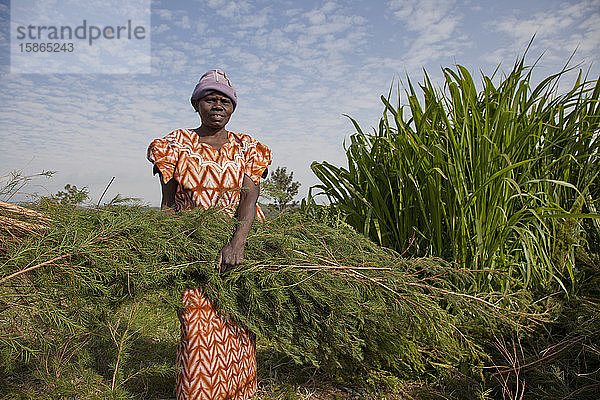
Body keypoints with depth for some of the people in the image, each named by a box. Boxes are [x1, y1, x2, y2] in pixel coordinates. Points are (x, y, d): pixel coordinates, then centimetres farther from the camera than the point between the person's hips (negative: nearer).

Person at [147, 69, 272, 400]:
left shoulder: (246, 149, 5)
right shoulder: (176, 145, 3)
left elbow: (249, 198, -9)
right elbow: (168, 203, 4)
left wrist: (237, 242, -25)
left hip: (237, 246, 1)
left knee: (237, 330, 9)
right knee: (197, 331, -1)